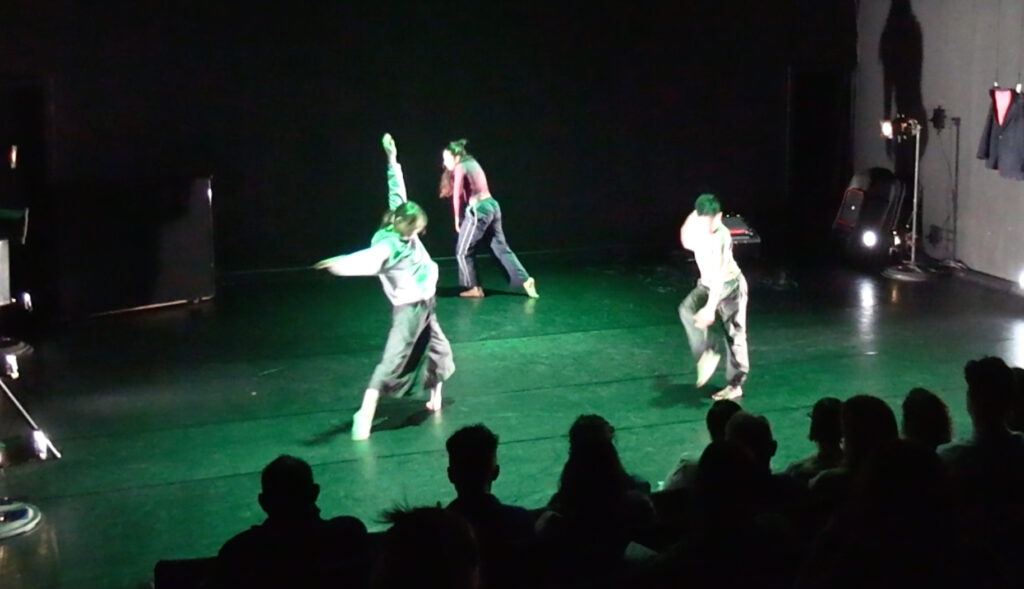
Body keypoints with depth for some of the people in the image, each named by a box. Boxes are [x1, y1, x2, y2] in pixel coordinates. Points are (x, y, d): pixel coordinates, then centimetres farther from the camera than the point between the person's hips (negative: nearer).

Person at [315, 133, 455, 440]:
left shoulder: (404, 228, -3)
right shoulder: (386, 245, -25)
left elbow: (397, 192, 6)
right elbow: (367, 260, -45)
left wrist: (392, 160, 8)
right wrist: (342, 264, -65)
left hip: (426, 303, 9)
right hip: (409, 307, -9)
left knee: (439, 350, 21)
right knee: (393, 360, -15)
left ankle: (435, 397, 42)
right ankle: (365, 414, -19)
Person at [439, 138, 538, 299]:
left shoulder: (460, 168, -7)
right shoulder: (472, 163, 19)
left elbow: (457, 196, -9)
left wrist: (458, 219, 1)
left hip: (479, 210, -8)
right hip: (492, 206, 8)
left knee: (463, 251, 5)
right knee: (501, 247, 11)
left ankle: (474, 288, 8)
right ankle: (525, 280, 6)